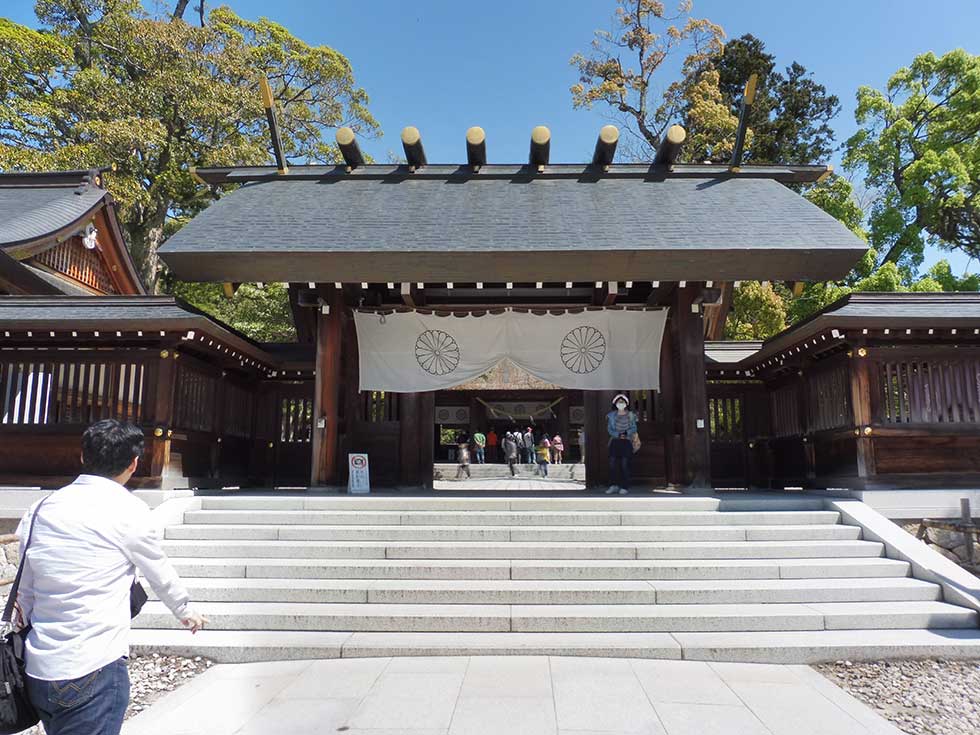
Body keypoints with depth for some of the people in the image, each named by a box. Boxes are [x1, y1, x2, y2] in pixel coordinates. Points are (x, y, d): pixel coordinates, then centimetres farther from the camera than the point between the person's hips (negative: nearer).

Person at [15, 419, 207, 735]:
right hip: (93, 673, -6)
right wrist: (186, 611, 21)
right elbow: (161, 574, 3)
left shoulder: (40, 508, 3)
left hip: (37, 673, 7)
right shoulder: (128, 510, -12)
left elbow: (26, 593, 11)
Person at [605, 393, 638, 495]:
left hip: (626, 442, -2)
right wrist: (618, 434, -13)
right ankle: (613, 485, 6)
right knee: (612, 463, -3)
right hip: (615, 441, 2)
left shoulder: (630, 415, 6)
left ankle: (624, 487, 1)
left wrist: (626, 433, -17)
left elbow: (633, 428, 2)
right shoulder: (611, 415, 8)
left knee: (625, 464, -4)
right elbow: (609, 429, 3)